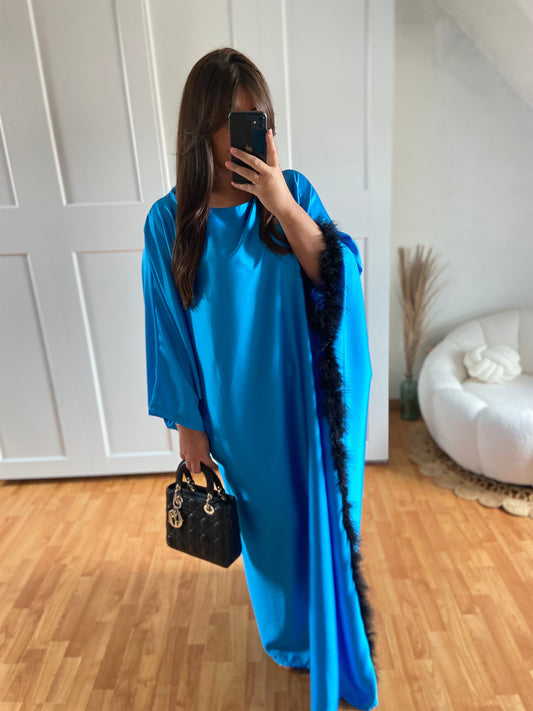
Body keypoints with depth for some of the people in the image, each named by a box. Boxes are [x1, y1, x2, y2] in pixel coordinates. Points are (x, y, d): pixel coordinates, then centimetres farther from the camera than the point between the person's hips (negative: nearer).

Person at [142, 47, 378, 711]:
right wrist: (187, 423, -2)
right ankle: (288, 632, 53)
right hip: (234, 407, 0)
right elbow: (169, 331, -5)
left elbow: (338, 278, -12)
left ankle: (335, 641, 48)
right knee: (265, 522, 21)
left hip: (302, 399, 1)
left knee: (318, 516, 17)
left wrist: (284, 207, -22)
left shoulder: (294, 191, -5)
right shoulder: (169, 220, -9)